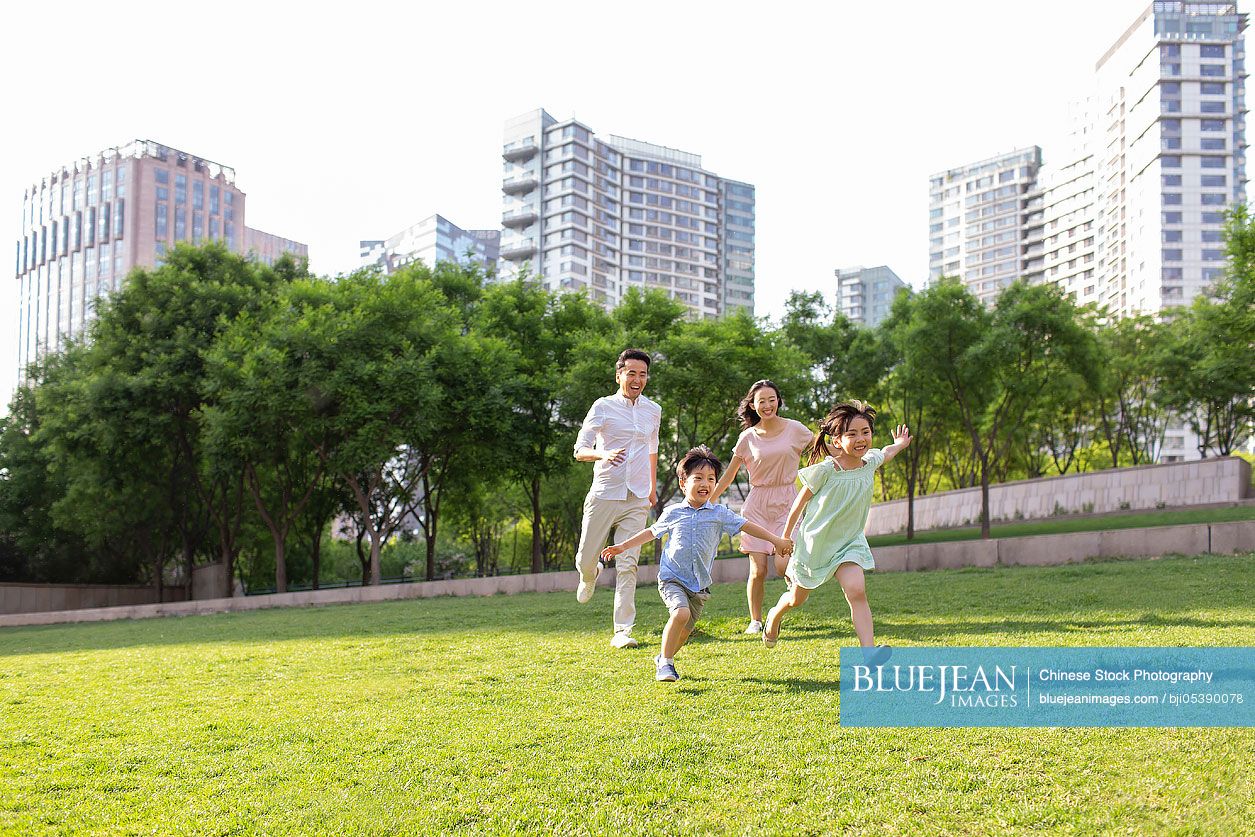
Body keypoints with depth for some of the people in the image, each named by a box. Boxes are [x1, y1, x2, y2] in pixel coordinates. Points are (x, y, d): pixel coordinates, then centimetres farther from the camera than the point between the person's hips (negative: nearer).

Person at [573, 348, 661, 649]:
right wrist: (604, 454, -25)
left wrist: (653, 487, 30)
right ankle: (590, 576, 41)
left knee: (627, 565, -7)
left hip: (637, 500, 2)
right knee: (585, 560, 3)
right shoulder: (603, 407, -2)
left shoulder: (653, 411, 12)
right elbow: (579, 450, -6)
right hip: (603, 496, -2)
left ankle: (622, 631, -5)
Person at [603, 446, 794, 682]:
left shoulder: (719, 514, 1)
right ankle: (665, 663, -13)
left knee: (684, 631, 9)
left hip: (699, 584, 3)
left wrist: (776, 540, -3)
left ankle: (663, 659, 38)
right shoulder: (672, 513, 1)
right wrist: (623, 546, 15)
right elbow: (652, 532, 15)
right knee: (681, 613, -27)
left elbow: (747, 526, 3)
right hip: (672, 577, -3)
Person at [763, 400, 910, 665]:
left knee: (857, 592, -24)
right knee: (796, 599, 18)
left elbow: (883, 455, 21)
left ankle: (869, 651, -31)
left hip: (850, 542, 2)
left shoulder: (869, 463, -8)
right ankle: (775, 616, 52)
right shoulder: (825, 470, -23)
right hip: (815, 542, -2)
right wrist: (785, 537, 0)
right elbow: (800, 501, -8)